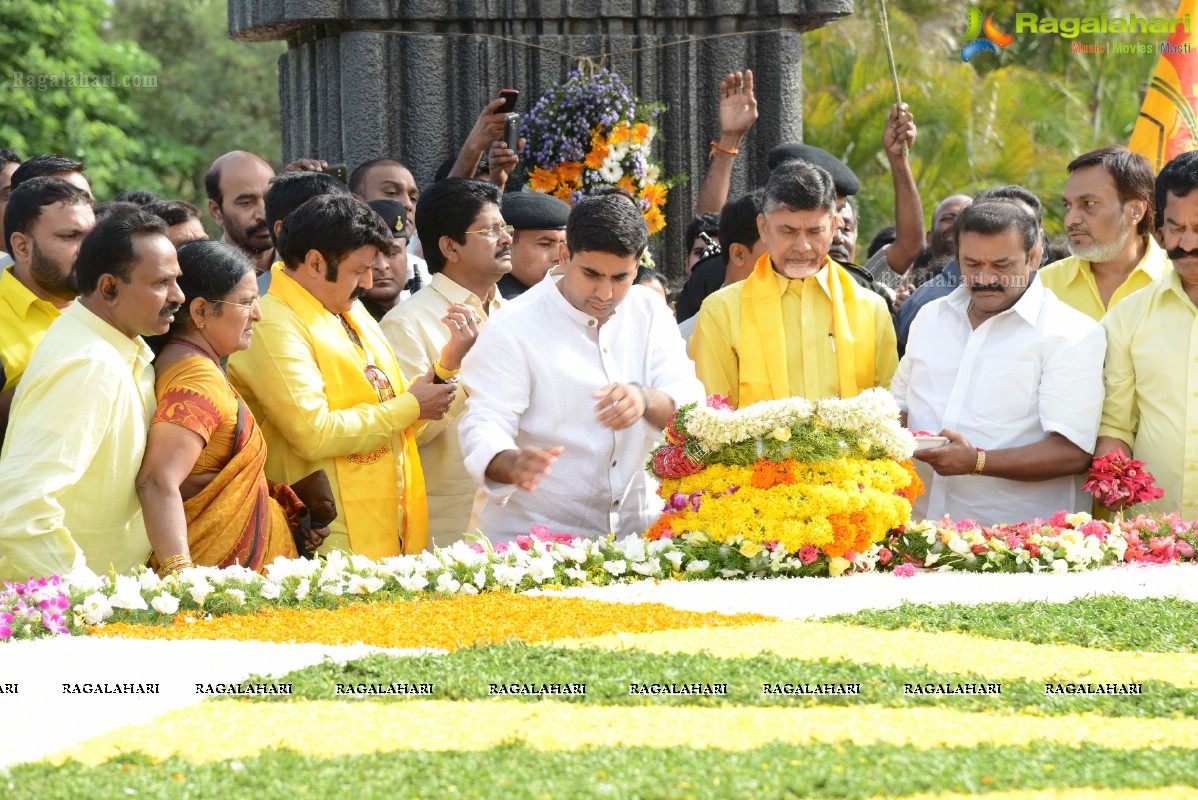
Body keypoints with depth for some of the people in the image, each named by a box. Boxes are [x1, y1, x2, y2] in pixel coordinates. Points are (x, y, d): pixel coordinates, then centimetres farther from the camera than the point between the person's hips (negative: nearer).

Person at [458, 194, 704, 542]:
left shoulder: (649, 312, 9)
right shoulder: (513, 329, -4)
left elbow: (691, 404, 0)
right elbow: (484, 427, -11)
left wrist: (645, 399, -23)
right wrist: (514, 464, -35)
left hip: (636, 526, 4)